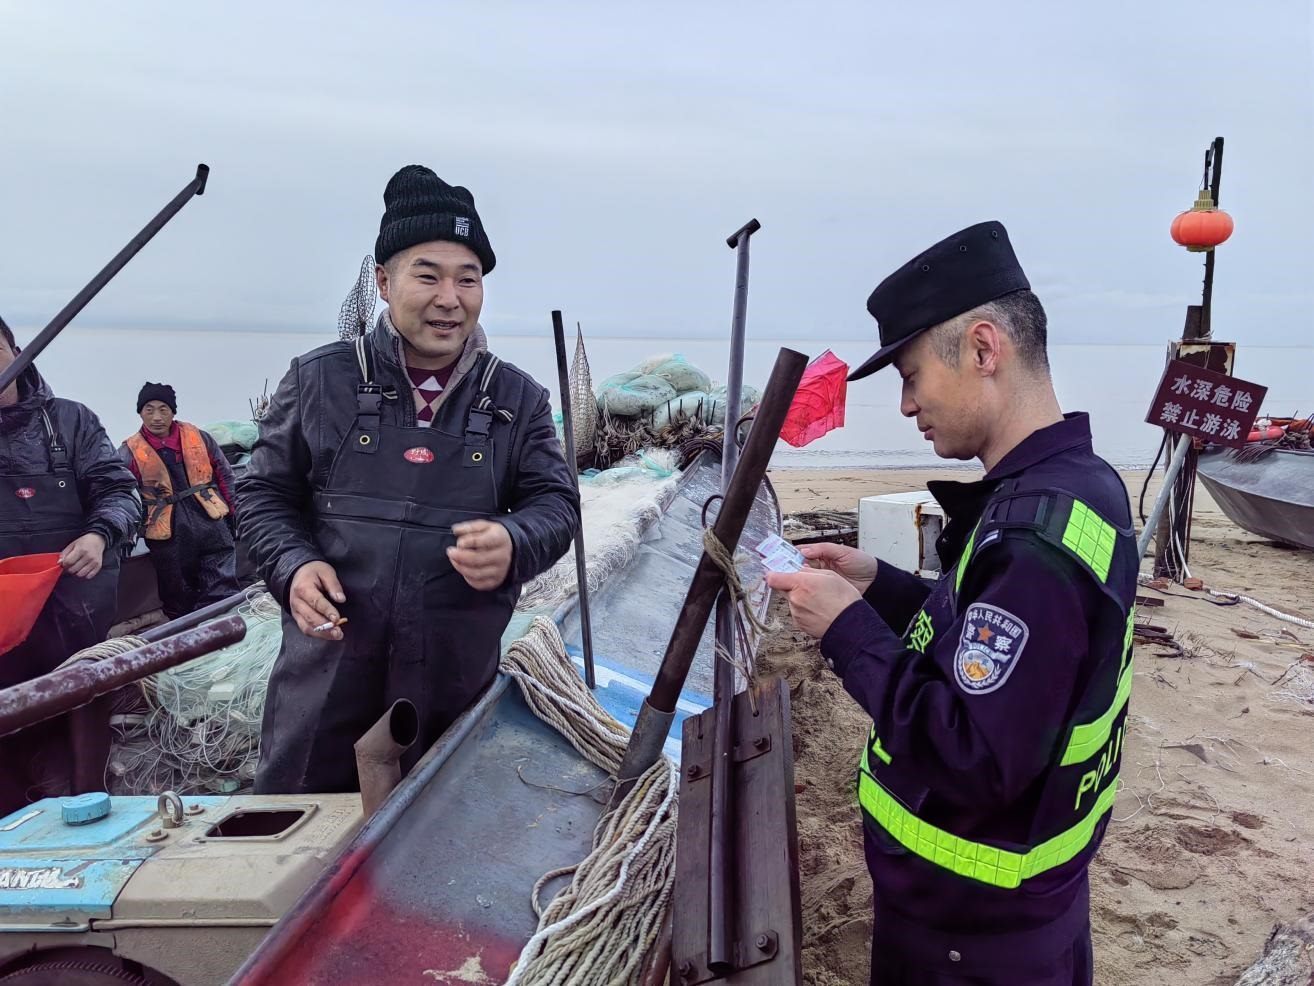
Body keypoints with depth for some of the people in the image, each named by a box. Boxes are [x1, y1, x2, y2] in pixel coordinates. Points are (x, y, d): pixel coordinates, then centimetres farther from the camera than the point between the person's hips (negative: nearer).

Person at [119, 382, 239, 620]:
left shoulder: (198, 437, 7)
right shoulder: (130, 451, 1)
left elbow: (225, 475, 13)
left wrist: (233, 513, 9)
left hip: (212, 527, 1)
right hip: (168, 538, -1)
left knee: (225, 599, -1)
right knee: (180, 608, 8)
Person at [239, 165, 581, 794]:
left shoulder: (518, 400, 3)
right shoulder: (319, 381, 1)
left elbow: (555, 502, 3)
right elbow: (264, 493, 9)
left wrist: (514, 545, -19)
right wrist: (293, 566, -11)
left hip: (457, 686, 1)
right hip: (325, 677, 0)